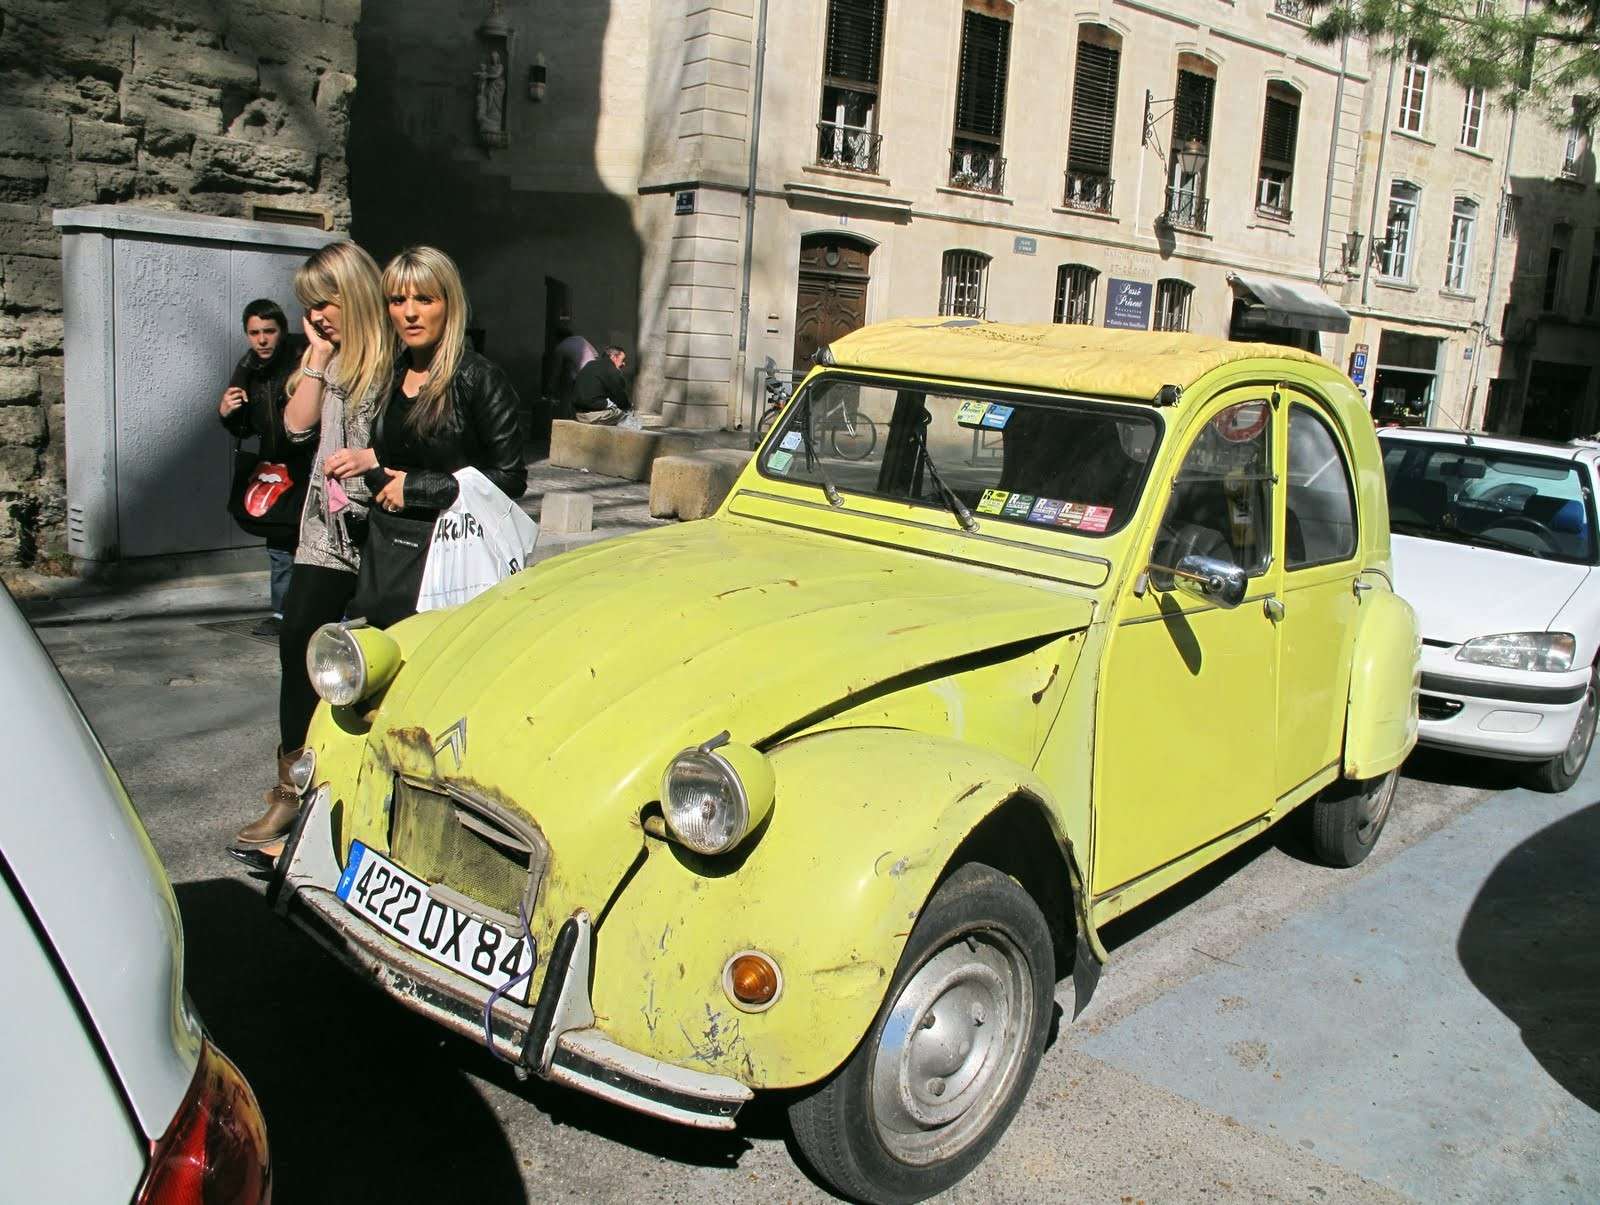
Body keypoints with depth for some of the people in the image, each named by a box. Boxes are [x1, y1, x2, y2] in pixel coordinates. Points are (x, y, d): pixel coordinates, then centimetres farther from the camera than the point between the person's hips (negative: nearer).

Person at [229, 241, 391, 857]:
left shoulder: (399, 356, -8)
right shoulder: (331, 360, 14)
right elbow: (298, 423, 5)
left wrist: (375, 458, -22)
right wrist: (318, 355, 3)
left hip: (382, 531, -7)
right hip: (326, 528, 7)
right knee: (299, 642, 1)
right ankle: (290, 789, 8)